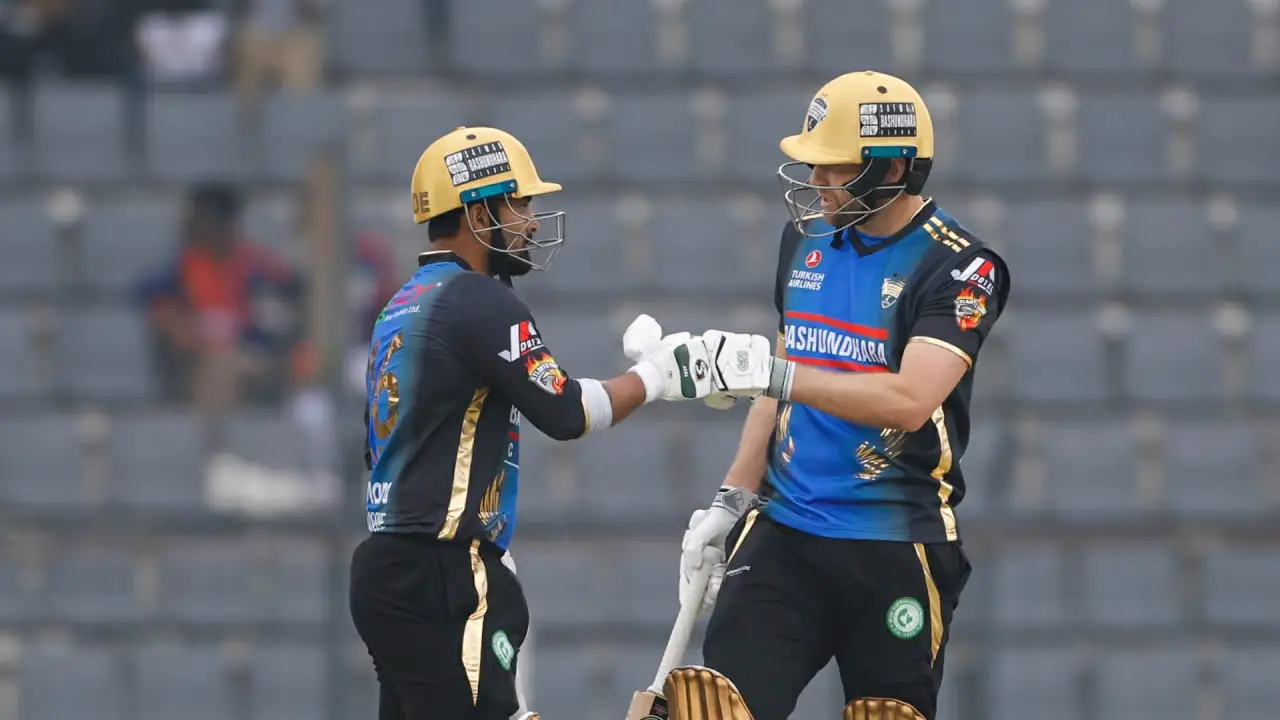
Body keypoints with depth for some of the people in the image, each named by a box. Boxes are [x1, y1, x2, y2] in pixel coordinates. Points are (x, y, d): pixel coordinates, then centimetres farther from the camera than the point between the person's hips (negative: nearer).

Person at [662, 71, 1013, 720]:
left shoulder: (958, 269, -11)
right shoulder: (808, 239, 11)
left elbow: (909, 400, -24)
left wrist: (768, 372, -29)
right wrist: (731, 501, 13)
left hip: (896, 551, -5)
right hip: (784, 533, 5)